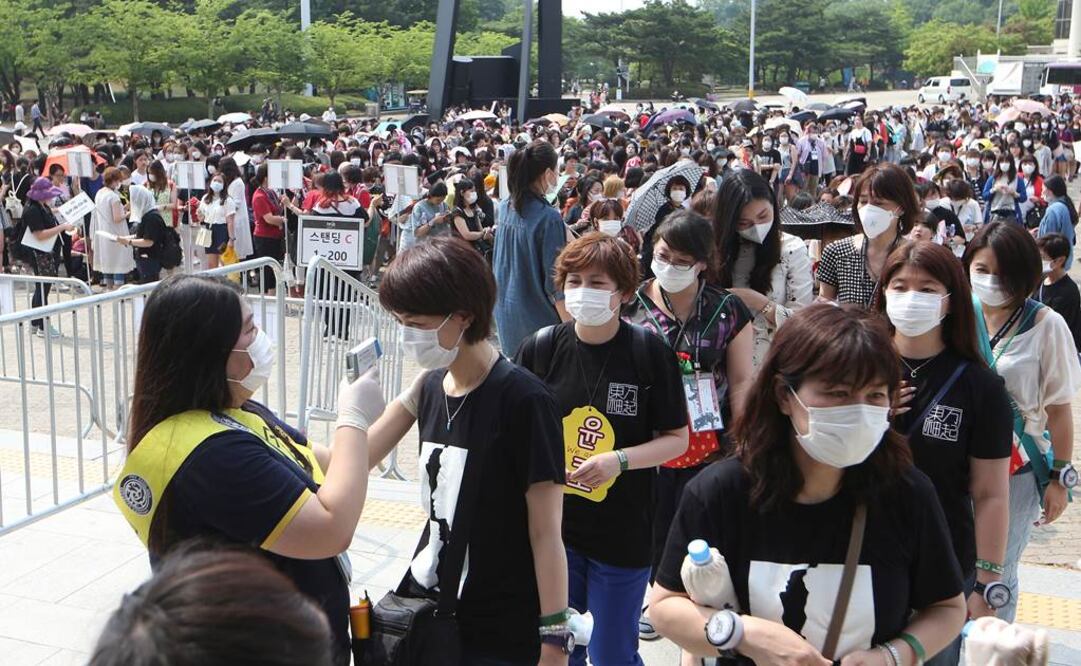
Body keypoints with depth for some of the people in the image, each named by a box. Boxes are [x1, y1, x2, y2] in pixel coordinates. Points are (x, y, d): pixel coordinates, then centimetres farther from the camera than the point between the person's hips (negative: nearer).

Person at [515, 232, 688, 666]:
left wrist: (619, 460, -19)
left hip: (623, 533, -2)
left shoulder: (649, 352, -10)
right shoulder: (541, 347, -4)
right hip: (552, 528, 2)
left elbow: (676, 438, -5)